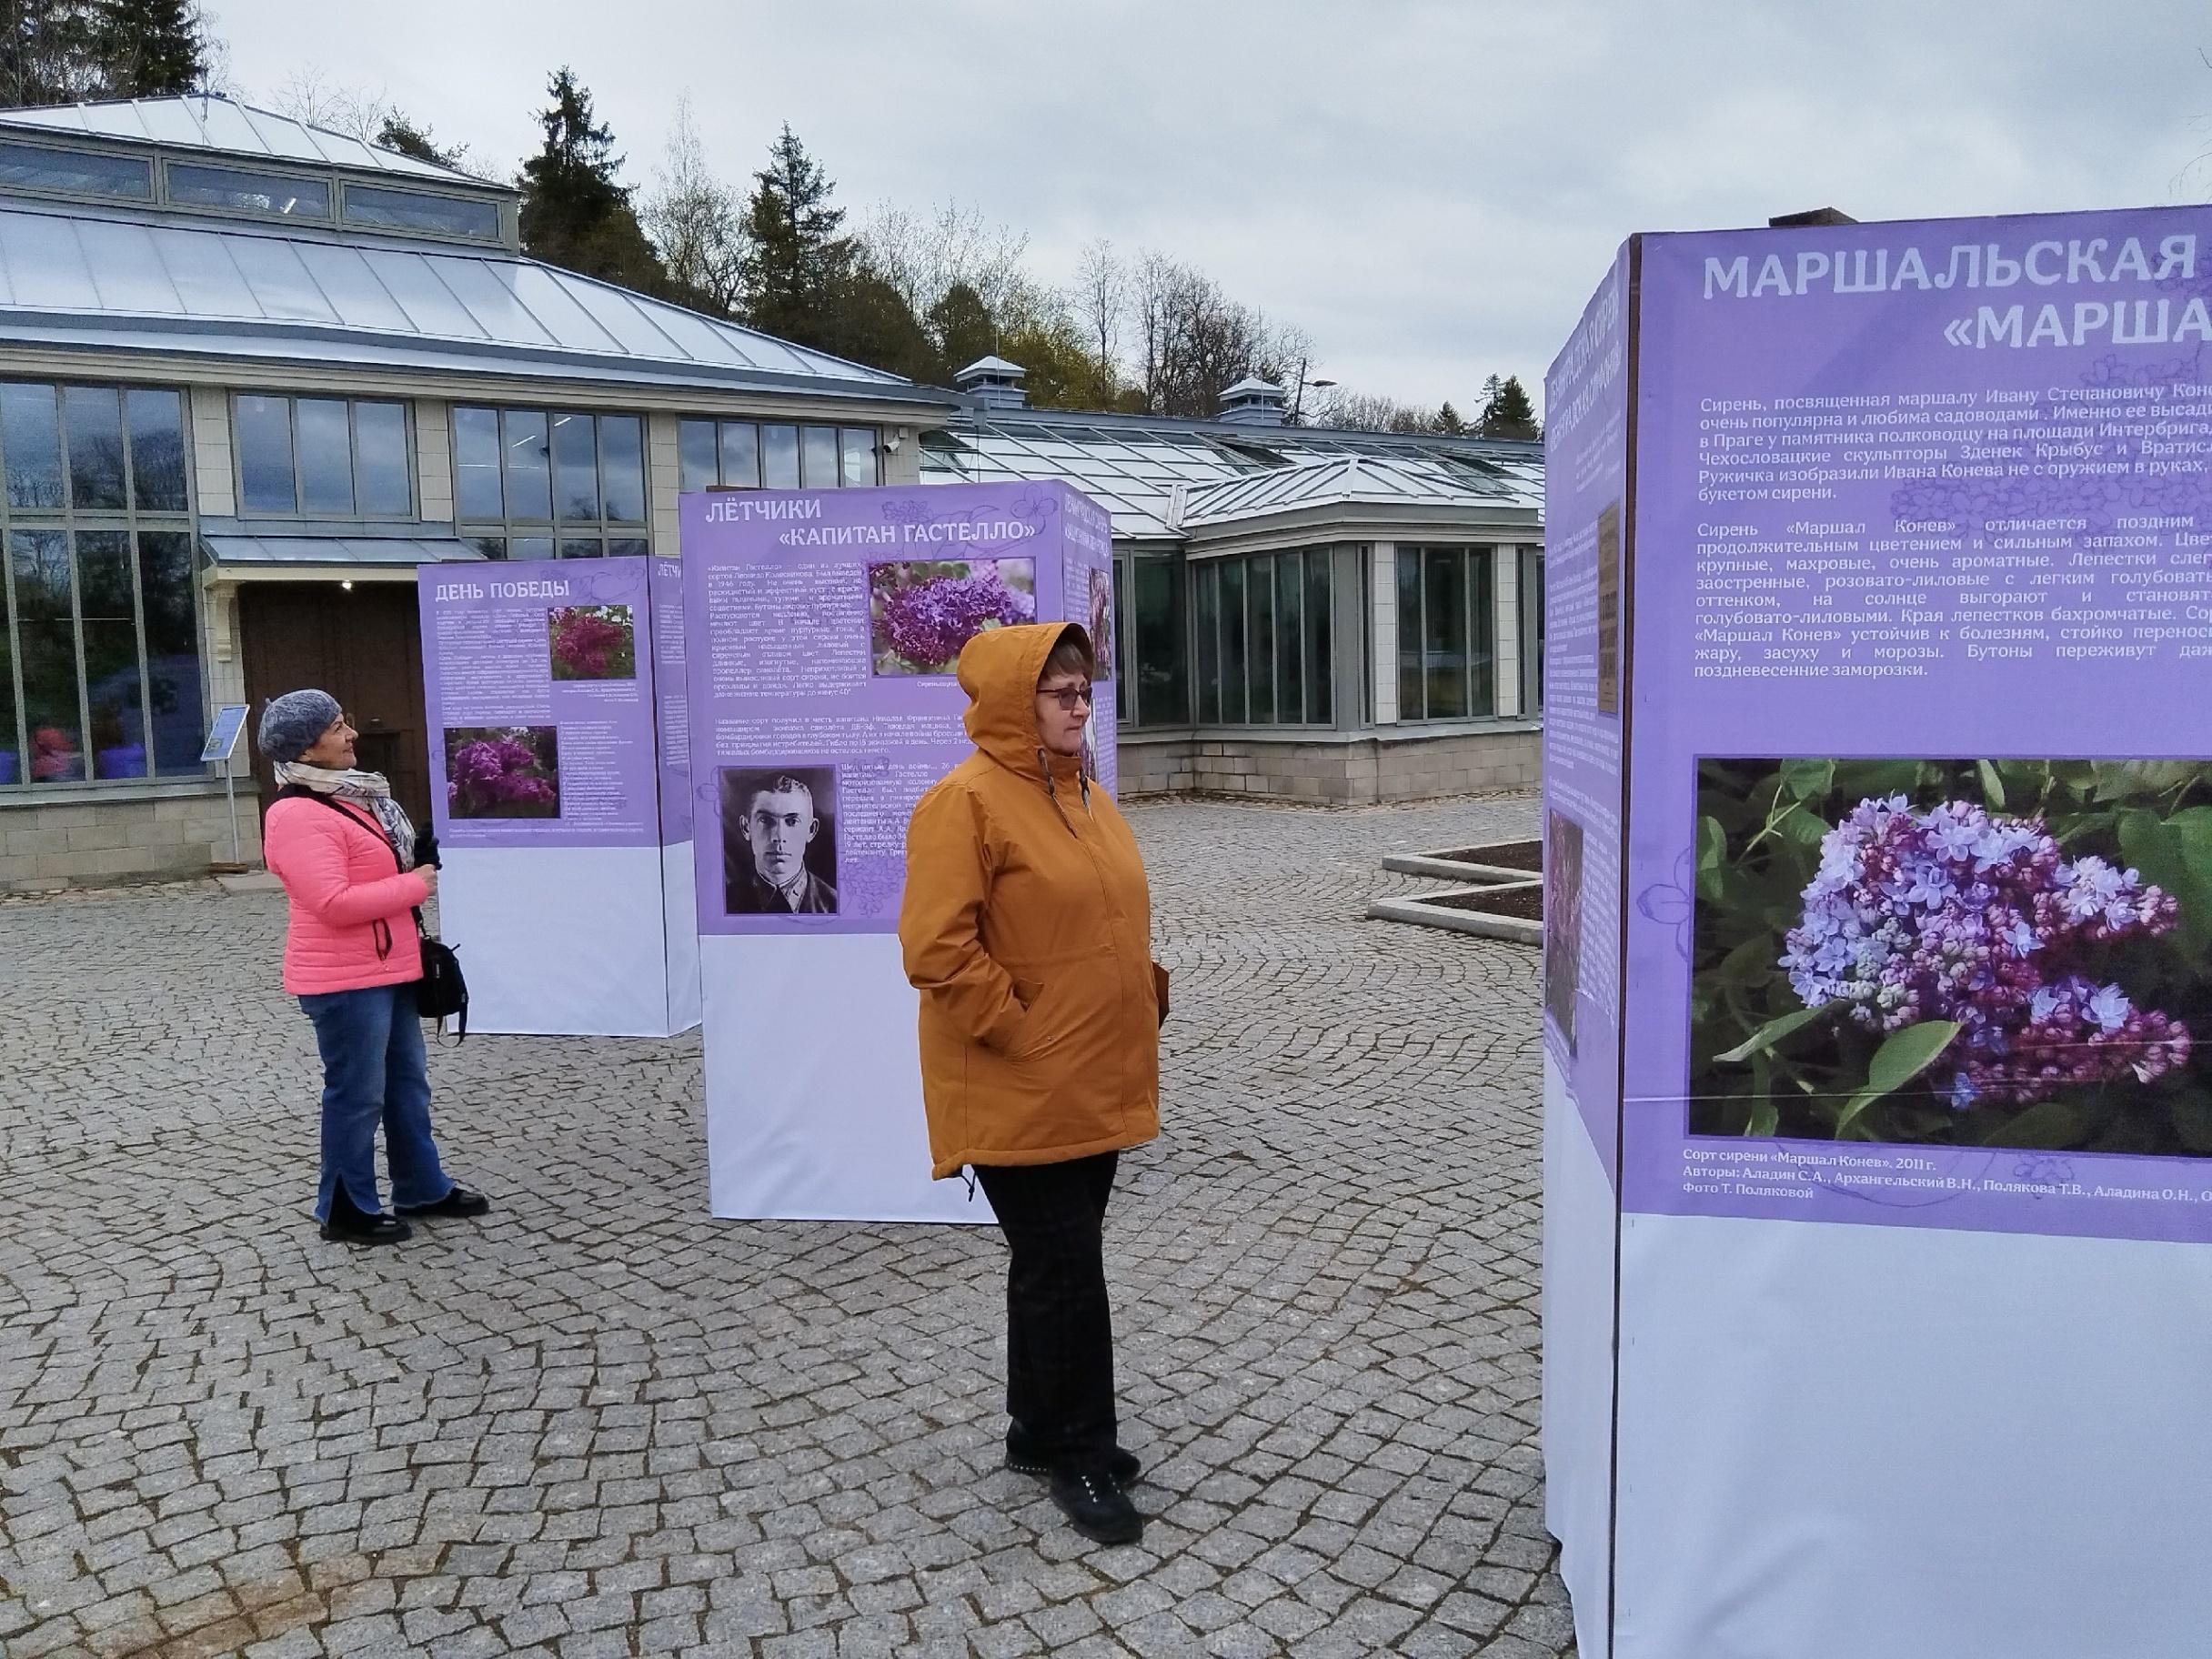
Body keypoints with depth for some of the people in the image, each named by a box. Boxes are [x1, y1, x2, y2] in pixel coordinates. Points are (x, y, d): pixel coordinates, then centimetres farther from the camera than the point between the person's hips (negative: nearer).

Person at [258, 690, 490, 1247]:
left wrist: (422, 861, 9)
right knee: (357, 1094, 1)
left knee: (408, 1080, 17)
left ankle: (422, 1186, 30)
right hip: (345, 981, -10)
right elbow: (334, 903, -27)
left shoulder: (345, 796, 13)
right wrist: (416, 884, -18)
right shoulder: (298, 816, -20)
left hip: (386, 970, 10)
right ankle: (346, 1208, 16)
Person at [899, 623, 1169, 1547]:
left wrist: (1142, 1003, 11)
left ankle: (1040, 1431, 34)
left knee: (1056, 1264, 18)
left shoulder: (1082, 795, 11)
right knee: (1066, 1271, 0)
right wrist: (1022, 1034, -17)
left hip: (1097, 1086, 8)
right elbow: (936, 949, -21)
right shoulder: (966, 802, -15)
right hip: (1020, 1098, -8)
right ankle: (1076, 1454, 17)